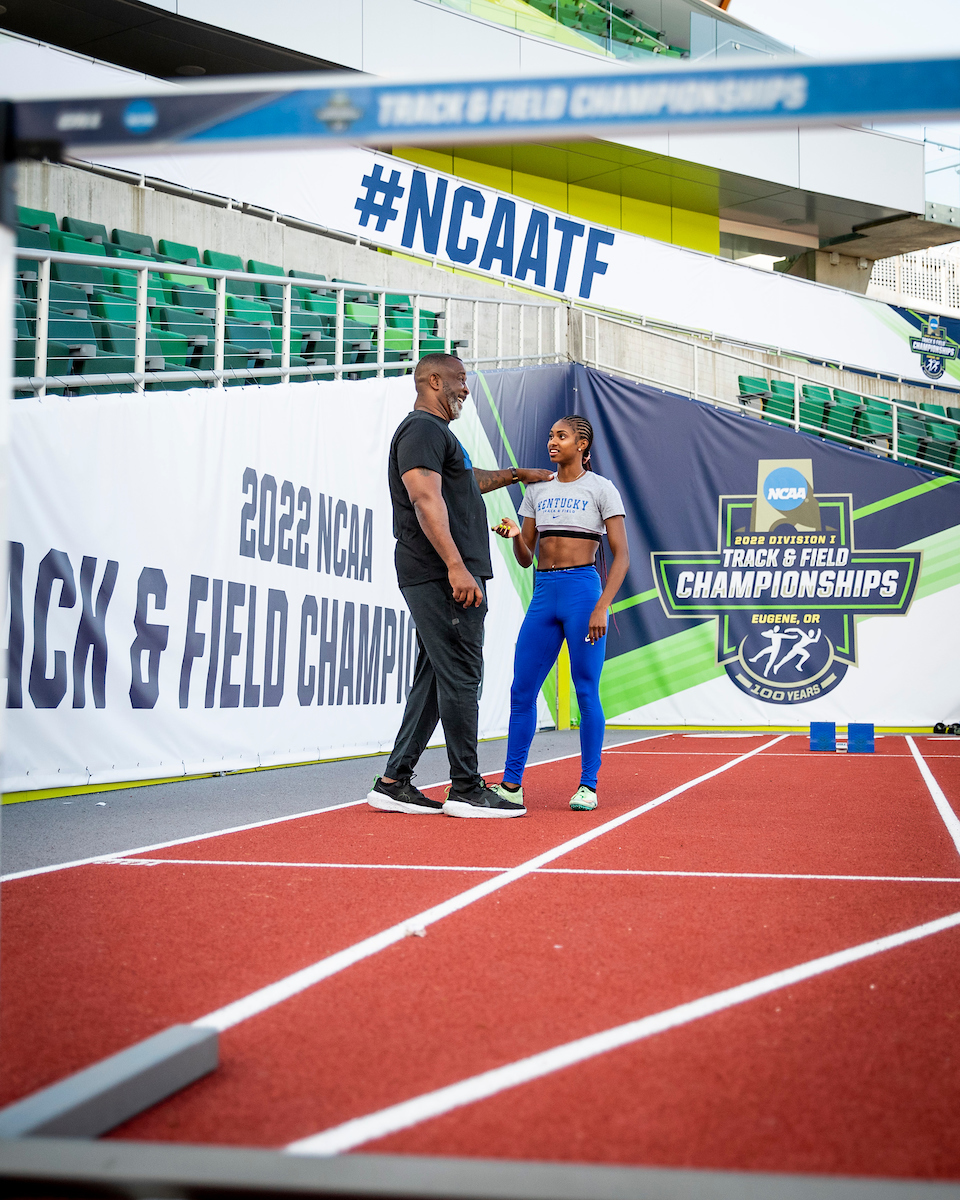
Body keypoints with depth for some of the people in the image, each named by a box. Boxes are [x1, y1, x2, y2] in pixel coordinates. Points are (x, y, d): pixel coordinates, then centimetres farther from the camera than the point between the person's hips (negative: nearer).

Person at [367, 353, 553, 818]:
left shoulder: (436, 433, 26)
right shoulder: (423, 428, -8)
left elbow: (468, 481, 44)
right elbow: (426, 499, -21)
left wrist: (515, 475, 52)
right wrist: (456, 566, -28)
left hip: (443, 577, 11)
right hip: (444, 576, -11)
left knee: (434, 680, 10)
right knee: (460, 678, -8)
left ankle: (393, 783, 12)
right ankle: (466, 790, -4)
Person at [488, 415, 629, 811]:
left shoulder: (600, 489, 0)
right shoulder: (537, 490, 15)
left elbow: (621, 555, -4)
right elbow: (525, 558, 15)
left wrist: (601, 607, -15)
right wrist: (515, 536, -7)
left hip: (583, 590, -5)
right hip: (543, 592, 5)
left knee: (586, 692, -4)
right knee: (522, 690, 2)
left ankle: (588, 785, 5)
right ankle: (511, 784, 8)